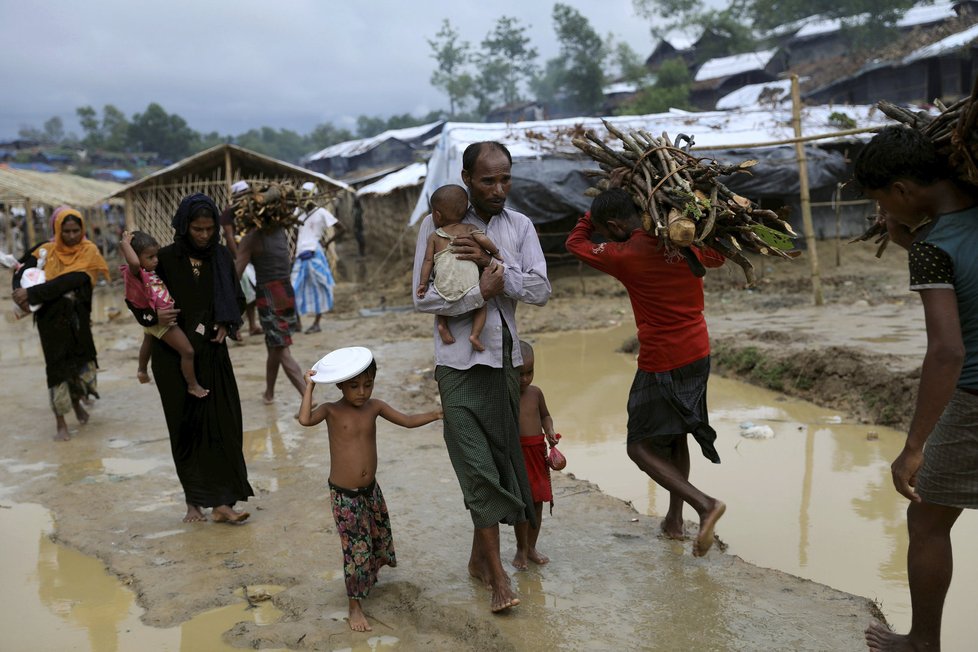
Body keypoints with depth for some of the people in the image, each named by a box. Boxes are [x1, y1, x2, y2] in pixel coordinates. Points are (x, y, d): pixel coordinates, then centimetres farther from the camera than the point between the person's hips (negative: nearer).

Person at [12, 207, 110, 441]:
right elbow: (21, 272, -2)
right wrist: (20, 293, -23)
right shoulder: (47, 251, 3)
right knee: (57, 365, -2)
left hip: (77, 317, 0)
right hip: (50, 317, 0)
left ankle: (77, 401, 39)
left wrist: (32, 293, -22)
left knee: (80, 359, 9)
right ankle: (60, 423, 4)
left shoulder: (89, 252, -4)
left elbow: (69, 282, -17)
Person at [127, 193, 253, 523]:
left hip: (211, 353, 2)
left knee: (223, 422, -4)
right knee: (186, 427, 4)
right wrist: (154, 316, -18)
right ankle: (194, 501, 16)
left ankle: (222, 501, -1)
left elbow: (237, 298, 13)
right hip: (174, 356, -2)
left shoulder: (221, 257, 2)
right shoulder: (166, 258, -7)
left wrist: (227, 324, -5)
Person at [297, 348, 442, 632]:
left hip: (371, 490, 5)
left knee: (379, 543, 18)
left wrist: (436, 414, -6)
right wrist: (309, 386, -26)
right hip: (344, 495, -5)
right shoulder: (331, 410, -13)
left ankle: (368, 579, 48)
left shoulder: (374, 406, -2)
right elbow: (305, 419, -33)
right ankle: (355, 608, 17)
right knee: (357, 550, -1)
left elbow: (407, 421, 4)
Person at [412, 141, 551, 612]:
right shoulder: (437, 225, -5)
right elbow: (423, 298, -11)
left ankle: (479, 557, 29)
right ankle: (498, 575, 1)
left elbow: (540, 291, -6)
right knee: (478, 466, -6)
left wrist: (492, 263, -17)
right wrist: (481, 293, -19)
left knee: (498, 458, 12)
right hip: (461, 362, -4)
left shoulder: (519, 225, 5)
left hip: (505, 359, 4)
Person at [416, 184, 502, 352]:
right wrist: (495, 252, 10)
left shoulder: (434, 237, 13)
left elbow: (428, 260, 8)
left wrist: (423, 283, 11)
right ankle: (475, 335, 1)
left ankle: (443, 325, 10)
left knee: (441, 300, 32)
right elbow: (482, 239, -5)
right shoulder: (469, 228, 12)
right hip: (469, 284, -1)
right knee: (482, 305, 21)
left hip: (444, 285, 1)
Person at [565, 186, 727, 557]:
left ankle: (704, 504, -13)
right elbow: (716, 258, 24)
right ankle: (675, 519, 27)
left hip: (661, 364, -7)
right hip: (698, 355, 7)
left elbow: (574, 242, 0)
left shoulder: (625, 256, -17)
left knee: (641, 447, 3)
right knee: (676, 435, 21)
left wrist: (601, 206, 5)